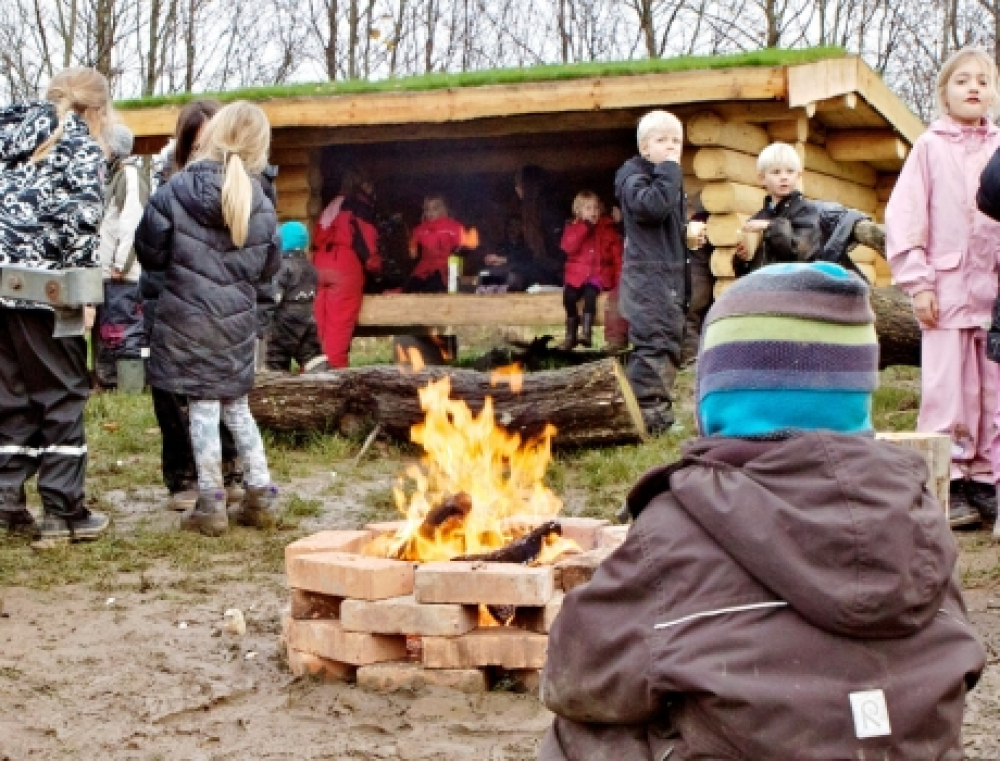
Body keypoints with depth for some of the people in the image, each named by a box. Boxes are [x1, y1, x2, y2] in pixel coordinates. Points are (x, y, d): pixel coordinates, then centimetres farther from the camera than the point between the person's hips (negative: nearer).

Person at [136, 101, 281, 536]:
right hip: (238, 319, 3)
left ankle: (211, 505, 6)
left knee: (202, 407, 3)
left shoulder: (175, 191, -11)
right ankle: (261, 496, 18)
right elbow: (269, 267, 7)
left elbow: (149, 252, -3)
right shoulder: (260, 204, -3)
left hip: (188, 315, -3)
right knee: (236, 405, 17)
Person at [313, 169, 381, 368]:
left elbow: (317, 239, 21)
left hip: (320, 265, 7)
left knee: (320, 321, 5)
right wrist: (374, 263, 8)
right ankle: (335, 365, -12)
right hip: (346, 267, -7)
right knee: (340, 322, -8)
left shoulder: (332, 206, 24)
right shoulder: (361, 207, 3)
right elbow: (364, 238, -5)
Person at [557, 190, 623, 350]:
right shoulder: (573, 228, 10)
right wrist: (584, 226, -12)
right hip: (577, 274, 1)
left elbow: (617, 253, 8)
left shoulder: (607, 229, 10)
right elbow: (568, 247, -10)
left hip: (599, 273, -1)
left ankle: (587, 331, -37)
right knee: (569, 295, -26)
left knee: (590, 292, -33)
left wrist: (620, 276, -5)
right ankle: (571, 334, -12)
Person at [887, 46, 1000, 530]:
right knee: (947, 391, -3)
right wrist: (917, 282, -6)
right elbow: (904, 216, -1)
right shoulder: (931, 146, 3)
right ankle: (950, 486, 3)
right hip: (947, 285, -2)